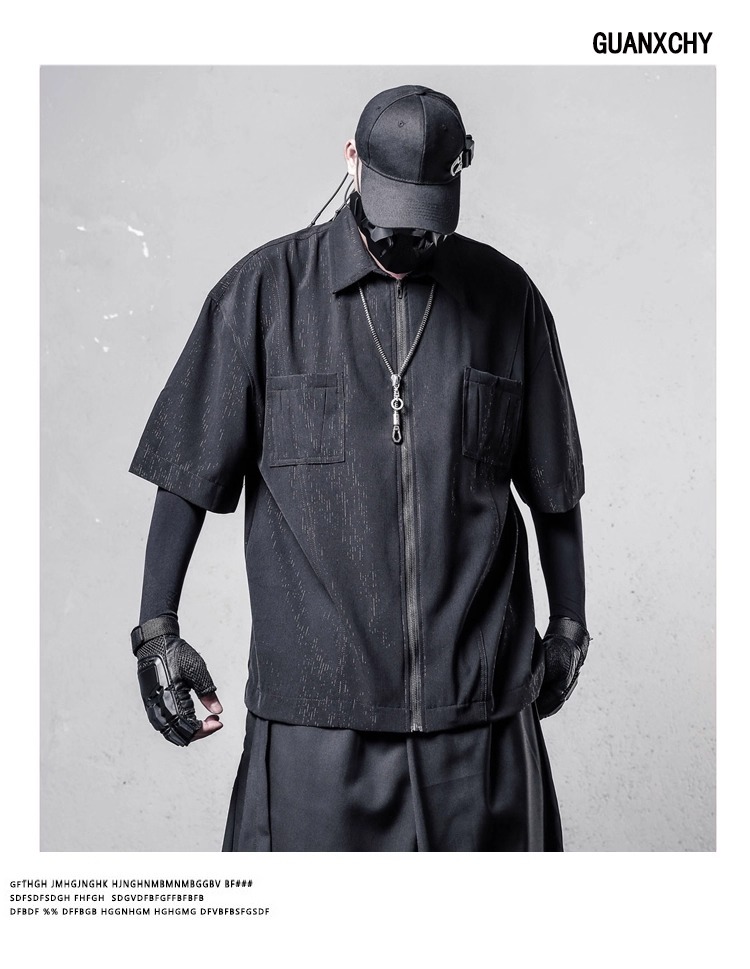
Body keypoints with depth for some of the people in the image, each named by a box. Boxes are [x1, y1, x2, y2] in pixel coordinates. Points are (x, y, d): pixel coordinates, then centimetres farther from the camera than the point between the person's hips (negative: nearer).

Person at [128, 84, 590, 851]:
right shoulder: (265, 290, -1)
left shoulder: (506, 297, 5)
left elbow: (552, 484, 12)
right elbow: (189, 472, 2)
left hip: (480, 699, 2)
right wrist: (157, 629, -1)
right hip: (313, 698, -1)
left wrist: (568, 623, 16)